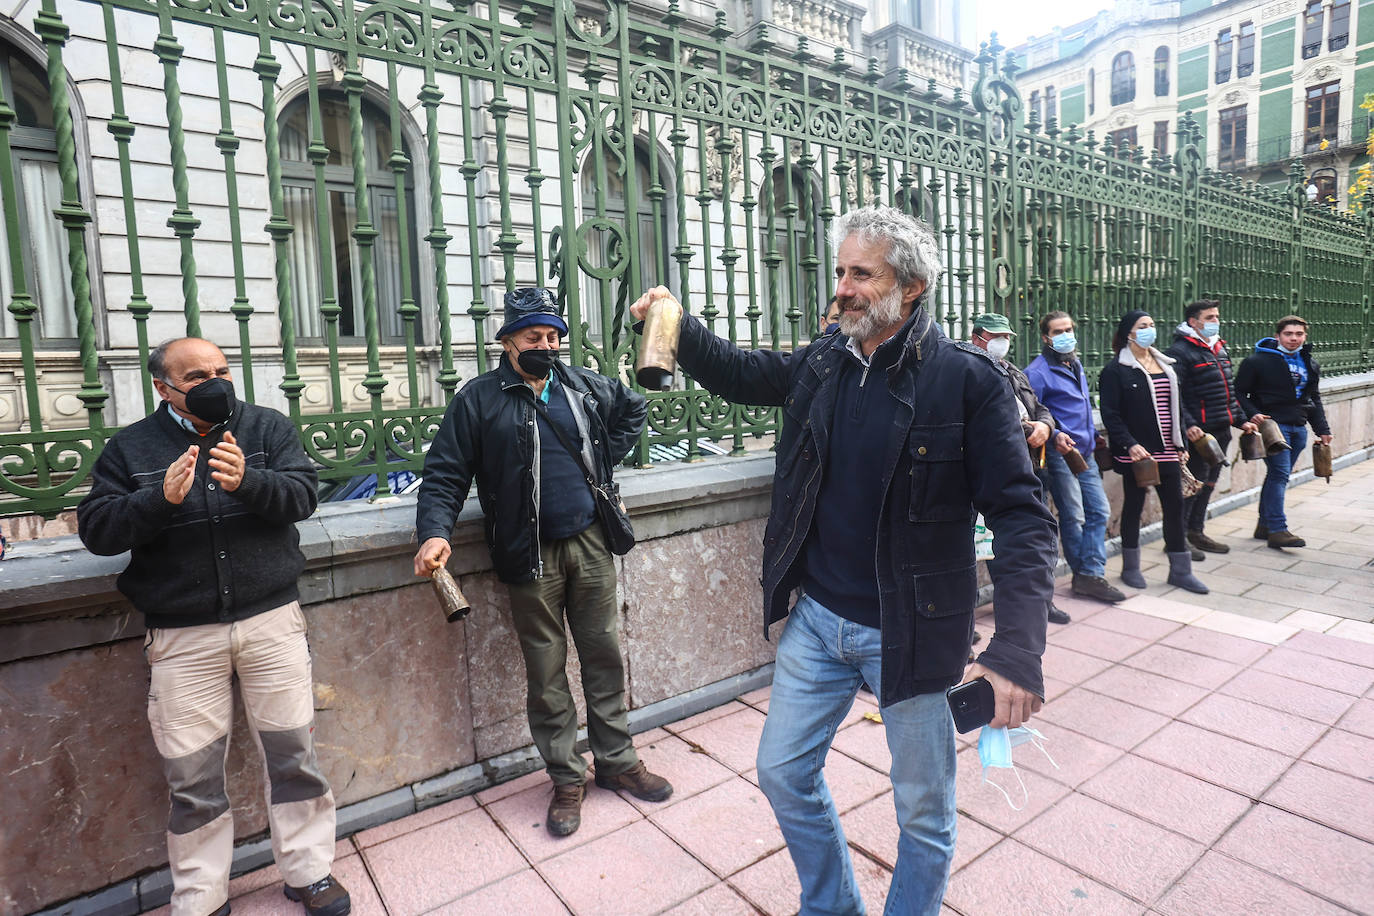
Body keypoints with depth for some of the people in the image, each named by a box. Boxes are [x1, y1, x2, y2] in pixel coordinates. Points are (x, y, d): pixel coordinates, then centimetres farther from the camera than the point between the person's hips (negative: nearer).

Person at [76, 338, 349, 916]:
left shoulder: (268, 428, 4)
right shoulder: (129, 448, 5)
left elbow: (302, 495, -8)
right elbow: (95, 530, -2)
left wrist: (247, 482, -28)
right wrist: (161, 498, -20)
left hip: (272, 619, 0)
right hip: (181, 637, 0)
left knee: (294, 755, 8)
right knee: (193, 777, 8)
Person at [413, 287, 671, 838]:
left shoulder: (584, 386, 7)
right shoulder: (478, 399, -3)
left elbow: (633, 410, 25)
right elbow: (445, 475, -6)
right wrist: (435, 531, -22)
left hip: (591, 544, 3)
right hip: (532, 556, -3)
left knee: (603, 654, 12)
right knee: (546, 671, 7)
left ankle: (617, 761, 29)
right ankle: (566, 778, 24)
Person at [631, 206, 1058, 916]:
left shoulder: (967, 379, -15)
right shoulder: (822, 363, 0)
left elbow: (1022, 516, -16)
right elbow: (738, 373, 16)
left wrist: (1018, 646, -28)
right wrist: (677, 325, -2)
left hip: (910, 633, -4)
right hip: (817, 619, 5)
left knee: (924, 810, 15)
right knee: (782, 773, 18)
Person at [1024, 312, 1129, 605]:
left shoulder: (1076, 365, 16)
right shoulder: (1038, 371, -12)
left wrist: (1093, 435, 24)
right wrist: (1054, 438, -23)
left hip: (1085, 453, 9)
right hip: (1059, 455, -9)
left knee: (1099, 510, 6)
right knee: (1073, 517, -1)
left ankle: (1091, 575, 10)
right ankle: (1085, 574, 15)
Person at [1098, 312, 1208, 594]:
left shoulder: (1165, 366, 15)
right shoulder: (1115, 370, -7)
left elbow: (1176, 407, 20)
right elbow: (1110, 414, -13)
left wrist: (1181, 443, 14)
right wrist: (1129, 444, -23)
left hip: (1166, 452, 6)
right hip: (1135, 452, -6)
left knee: (1175, 506, 7)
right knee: (1133, 506, 5)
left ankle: (1180, 570, 18)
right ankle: (1130, 568, 19)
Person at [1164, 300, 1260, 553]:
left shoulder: (1220, 349, 18)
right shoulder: (1180, 352, -12)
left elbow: (1230, 391, 25)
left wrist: (1241, 419, 19)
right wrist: (1188, 425, -27)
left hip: (1221, 431, 9)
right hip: (1199, 433, -9)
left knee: (1209, 482, 15)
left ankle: (1197, 532, 26)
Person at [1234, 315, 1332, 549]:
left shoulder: (1310, 364, 16)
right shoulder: (1258, 361, -6)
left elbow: (1314, 399, 23)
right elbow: (1240, 392, -5)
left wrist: (1322, 429, 19)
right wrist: (1253, 414, -20)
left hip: (1298, 427, 7)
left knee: (1278, 475, 10)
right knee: (1280, 474, -13)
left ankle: (1265, 525, 18)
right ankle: (1277, 530, -12)